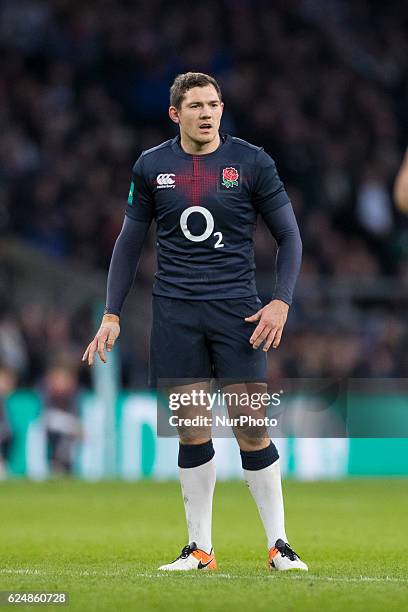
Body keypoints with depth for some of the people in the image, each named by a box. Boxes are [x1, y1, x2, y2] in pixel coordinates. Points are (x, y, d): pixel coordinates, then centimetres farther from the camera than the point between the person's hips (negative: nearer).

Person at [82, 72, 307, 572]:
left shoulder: (251, 162, 0)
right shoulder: (151, 166, 5)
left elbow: (288, 235, 5)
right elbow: (129, 242, 13)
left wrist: (280, 301, -7)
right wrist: (111, 314, 7)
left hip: (236, 309, -2)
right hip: (174, 313, 2)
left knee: (252, 431, -6)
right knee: (191, 432, 1)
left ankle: (278, 545, 2)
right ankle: (200, 549, 9)